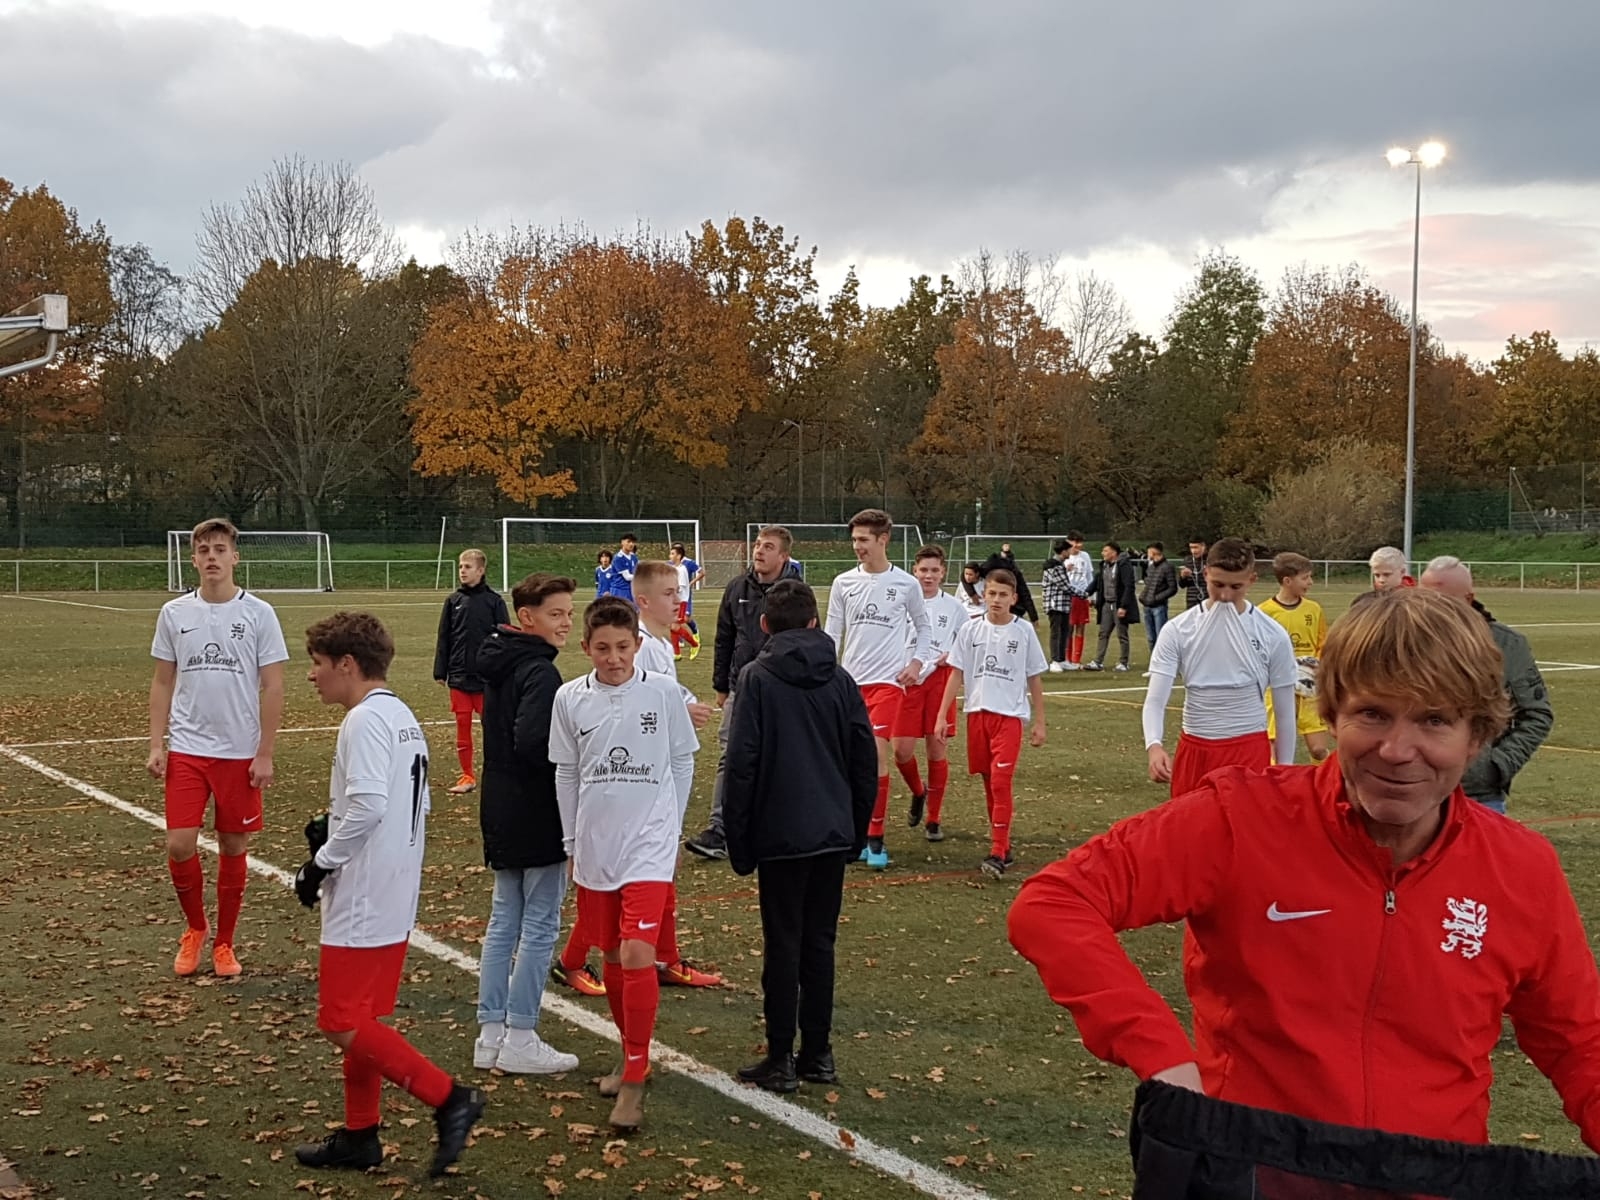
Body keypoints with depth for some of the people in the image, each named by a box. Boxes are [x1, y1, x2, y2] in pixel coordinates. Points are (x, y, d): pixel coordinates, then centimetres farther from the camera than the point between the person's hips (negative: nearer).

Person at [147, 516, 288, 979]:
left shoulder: (259, 613, -4)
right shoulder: (174, 613, 3)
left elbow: (272, 688, -3)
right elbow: (163, 683, 8)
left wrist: (265, 754, -7)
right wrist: (156, 745, 0)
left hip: (240, 753, -1)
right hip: (185, 750, 1)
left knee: (233, 849, 6)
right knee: (179, 846, -5)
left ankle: (223, 943, 21)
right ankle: (195, 928, 20)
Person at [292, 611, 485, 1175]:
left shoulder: (365, 720, -16)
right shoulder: (403, 717, 14)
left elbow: (368, 805, -26)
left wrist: (321, 862, -14)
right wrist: (331, 830, 11)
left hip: (362, 900, -10)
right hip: (395, 897, 10)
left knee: (344, 1024, -6)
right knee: (361, 1020, 16)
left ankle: (448, 1099, -6)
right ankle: (359, 1136, 24)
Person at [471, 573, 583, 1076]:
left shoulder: (498, 665, 11)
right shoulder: (540, 672, -18)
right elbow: (532, 743, -28)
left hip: (500, 813, 9)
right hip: (536, 815, -9)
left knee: (504, 920, 14)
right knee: (540, 925, 0)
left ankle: (490, 1033, 18)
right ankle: (519, 1039, 4)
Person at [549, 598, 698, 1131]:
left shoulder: (664, 692, -5)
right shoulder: (570, 698, 0)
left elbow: (683, 763, 5)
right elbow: (566, 774, 9)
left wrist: (671, 829, 6)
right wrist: (573, 842, 11)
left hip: (649, 845, -3)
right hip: (594, 847, 3)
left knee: (636, 954, -14)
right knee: (611, 957, 12)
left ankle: (634, 1079, -5)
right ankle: (633, 1057, 31)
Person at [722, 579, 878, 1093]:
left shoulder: (758, 678, -7)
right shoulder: (840, 679, 6)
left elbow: (742, 763, -11)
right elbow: (865, 761, 8)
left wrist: (739, 839, -4)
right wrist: (856, 830, 17)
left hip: (781, 834, -4)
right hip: (833, 833, 4)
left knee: (783, 945, 2)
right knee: (820, 943, 12)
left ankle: (781, 1059, 6)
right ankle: (818, 1053, 17)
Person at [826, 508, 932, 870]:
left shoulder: (906, 584, 0)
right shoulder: (843, 583, 4)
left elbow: (922, 626, 14)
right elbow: (832, 634, 7)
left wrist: (917, 661, 1)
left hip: (888, 680, -3)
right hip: (850, 681, 3)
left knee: (877, 754, -15)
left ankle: (876, 840, -7)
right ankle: (861, 833, 19)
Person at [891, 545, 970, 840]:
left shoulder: (955, 607, 2)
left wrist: (951, 656, -10)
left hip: (939, 681, 0)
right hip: (906, 682, 0)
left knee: (937, 750, 2)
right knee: (902, 751, -5)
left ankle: (934, 820, 13)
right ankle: (918, 793, 28)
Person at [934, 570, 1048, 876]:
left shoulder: (1024, 632, 0)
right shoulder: (971, 629, 3)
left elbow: (1034, 680, 5)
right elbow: (956, 674, 5)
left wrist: (1039, 722, 4)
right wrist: (942, 716, 0)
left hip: (1010, 715, -3)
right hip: (977, 713, 3)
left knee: (1001, 782, -12)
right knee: (989, 782, 10)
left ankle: (998, 853, -11)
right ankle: (1002, 845, 21)